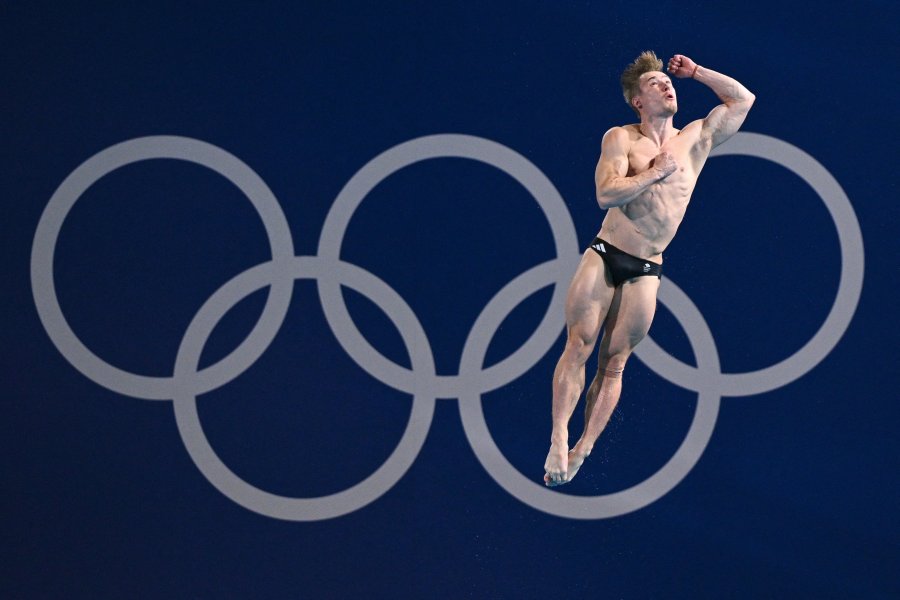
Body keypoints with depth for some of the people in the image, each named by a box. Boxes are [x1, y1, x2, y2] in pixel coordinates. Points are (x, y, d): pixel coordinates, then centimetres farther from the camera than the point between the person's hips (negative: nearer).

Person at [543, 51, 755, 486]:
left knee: (614, 363, 0)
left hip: (645, 271, 2)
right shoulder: (620, 139, 0)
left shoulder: (696, 140, 10)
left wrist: (695, 73, 12)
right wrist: (655, 172, -10)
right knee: (578, 347, -9)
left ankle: (582, 450, 0)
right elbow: (606, 194, -14)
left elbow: (743, 99, 12)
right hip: (603, 255, -2)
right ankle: (559, 439, -9)